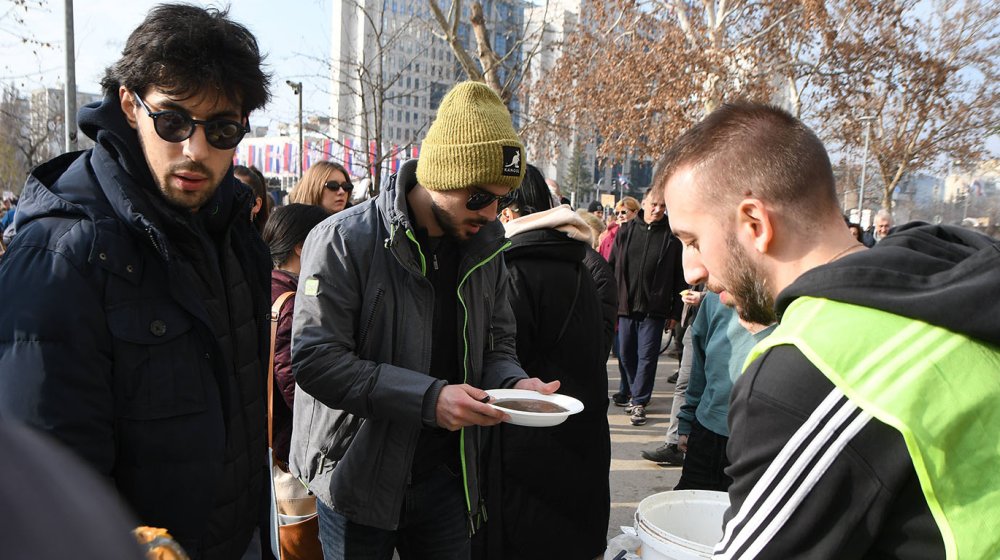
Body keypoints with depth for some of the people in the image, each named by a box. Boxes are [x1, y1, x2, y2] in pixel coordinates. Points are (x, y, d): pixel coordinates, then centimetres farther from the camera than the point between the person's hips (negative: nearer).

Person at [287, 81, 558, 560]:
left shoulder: (483, 246, 1)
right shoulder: (343, 241, -17)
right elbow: (315, 360, -22)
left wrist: (513, 382, -12)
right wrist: (428, 398, -29)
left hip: (445, 478, 5)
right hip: (359, 478, -4)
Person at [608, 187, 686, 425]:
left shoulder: (672, 236, 0)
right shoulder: (626, 232, 6)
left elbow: (680, 278, 0)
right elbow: (612, 269, 8)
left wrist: (675, 312, -3)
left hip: (654, 309, -3)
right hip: (626, 306, 3)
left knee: (647, 356, 0)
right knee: (626, 354, 12)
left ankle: (639, 401, 11)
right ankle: (637, 394, 30)